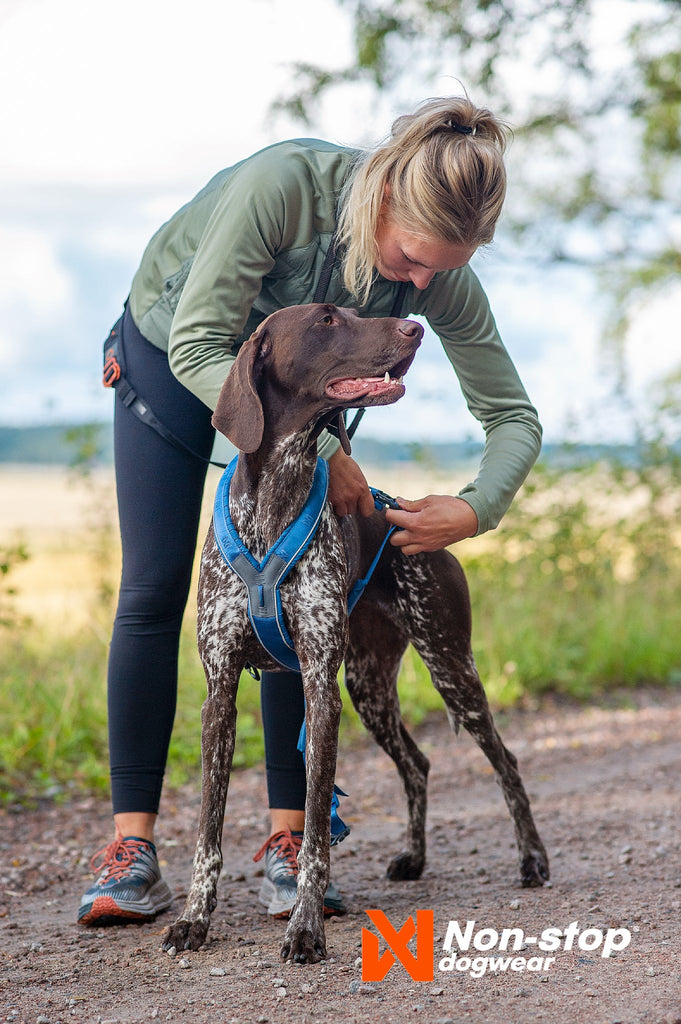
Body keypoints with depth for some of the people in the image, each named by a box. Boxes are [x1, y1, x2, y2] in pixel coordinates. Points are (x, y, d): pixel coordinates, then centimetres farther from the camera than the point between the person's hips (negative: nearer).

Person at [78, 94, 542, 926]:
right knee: (153, 591, -6)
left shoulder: (442, 277, -27)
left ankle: (288, 842, -3)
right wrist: (322, 453, -38)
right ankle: (132, 846, -4)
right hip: (169, 351, -3)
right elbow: (197, 348, -36)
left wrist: (479, 509, -36)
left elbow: (513, 416, -18)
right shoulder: (282, 184, -40)